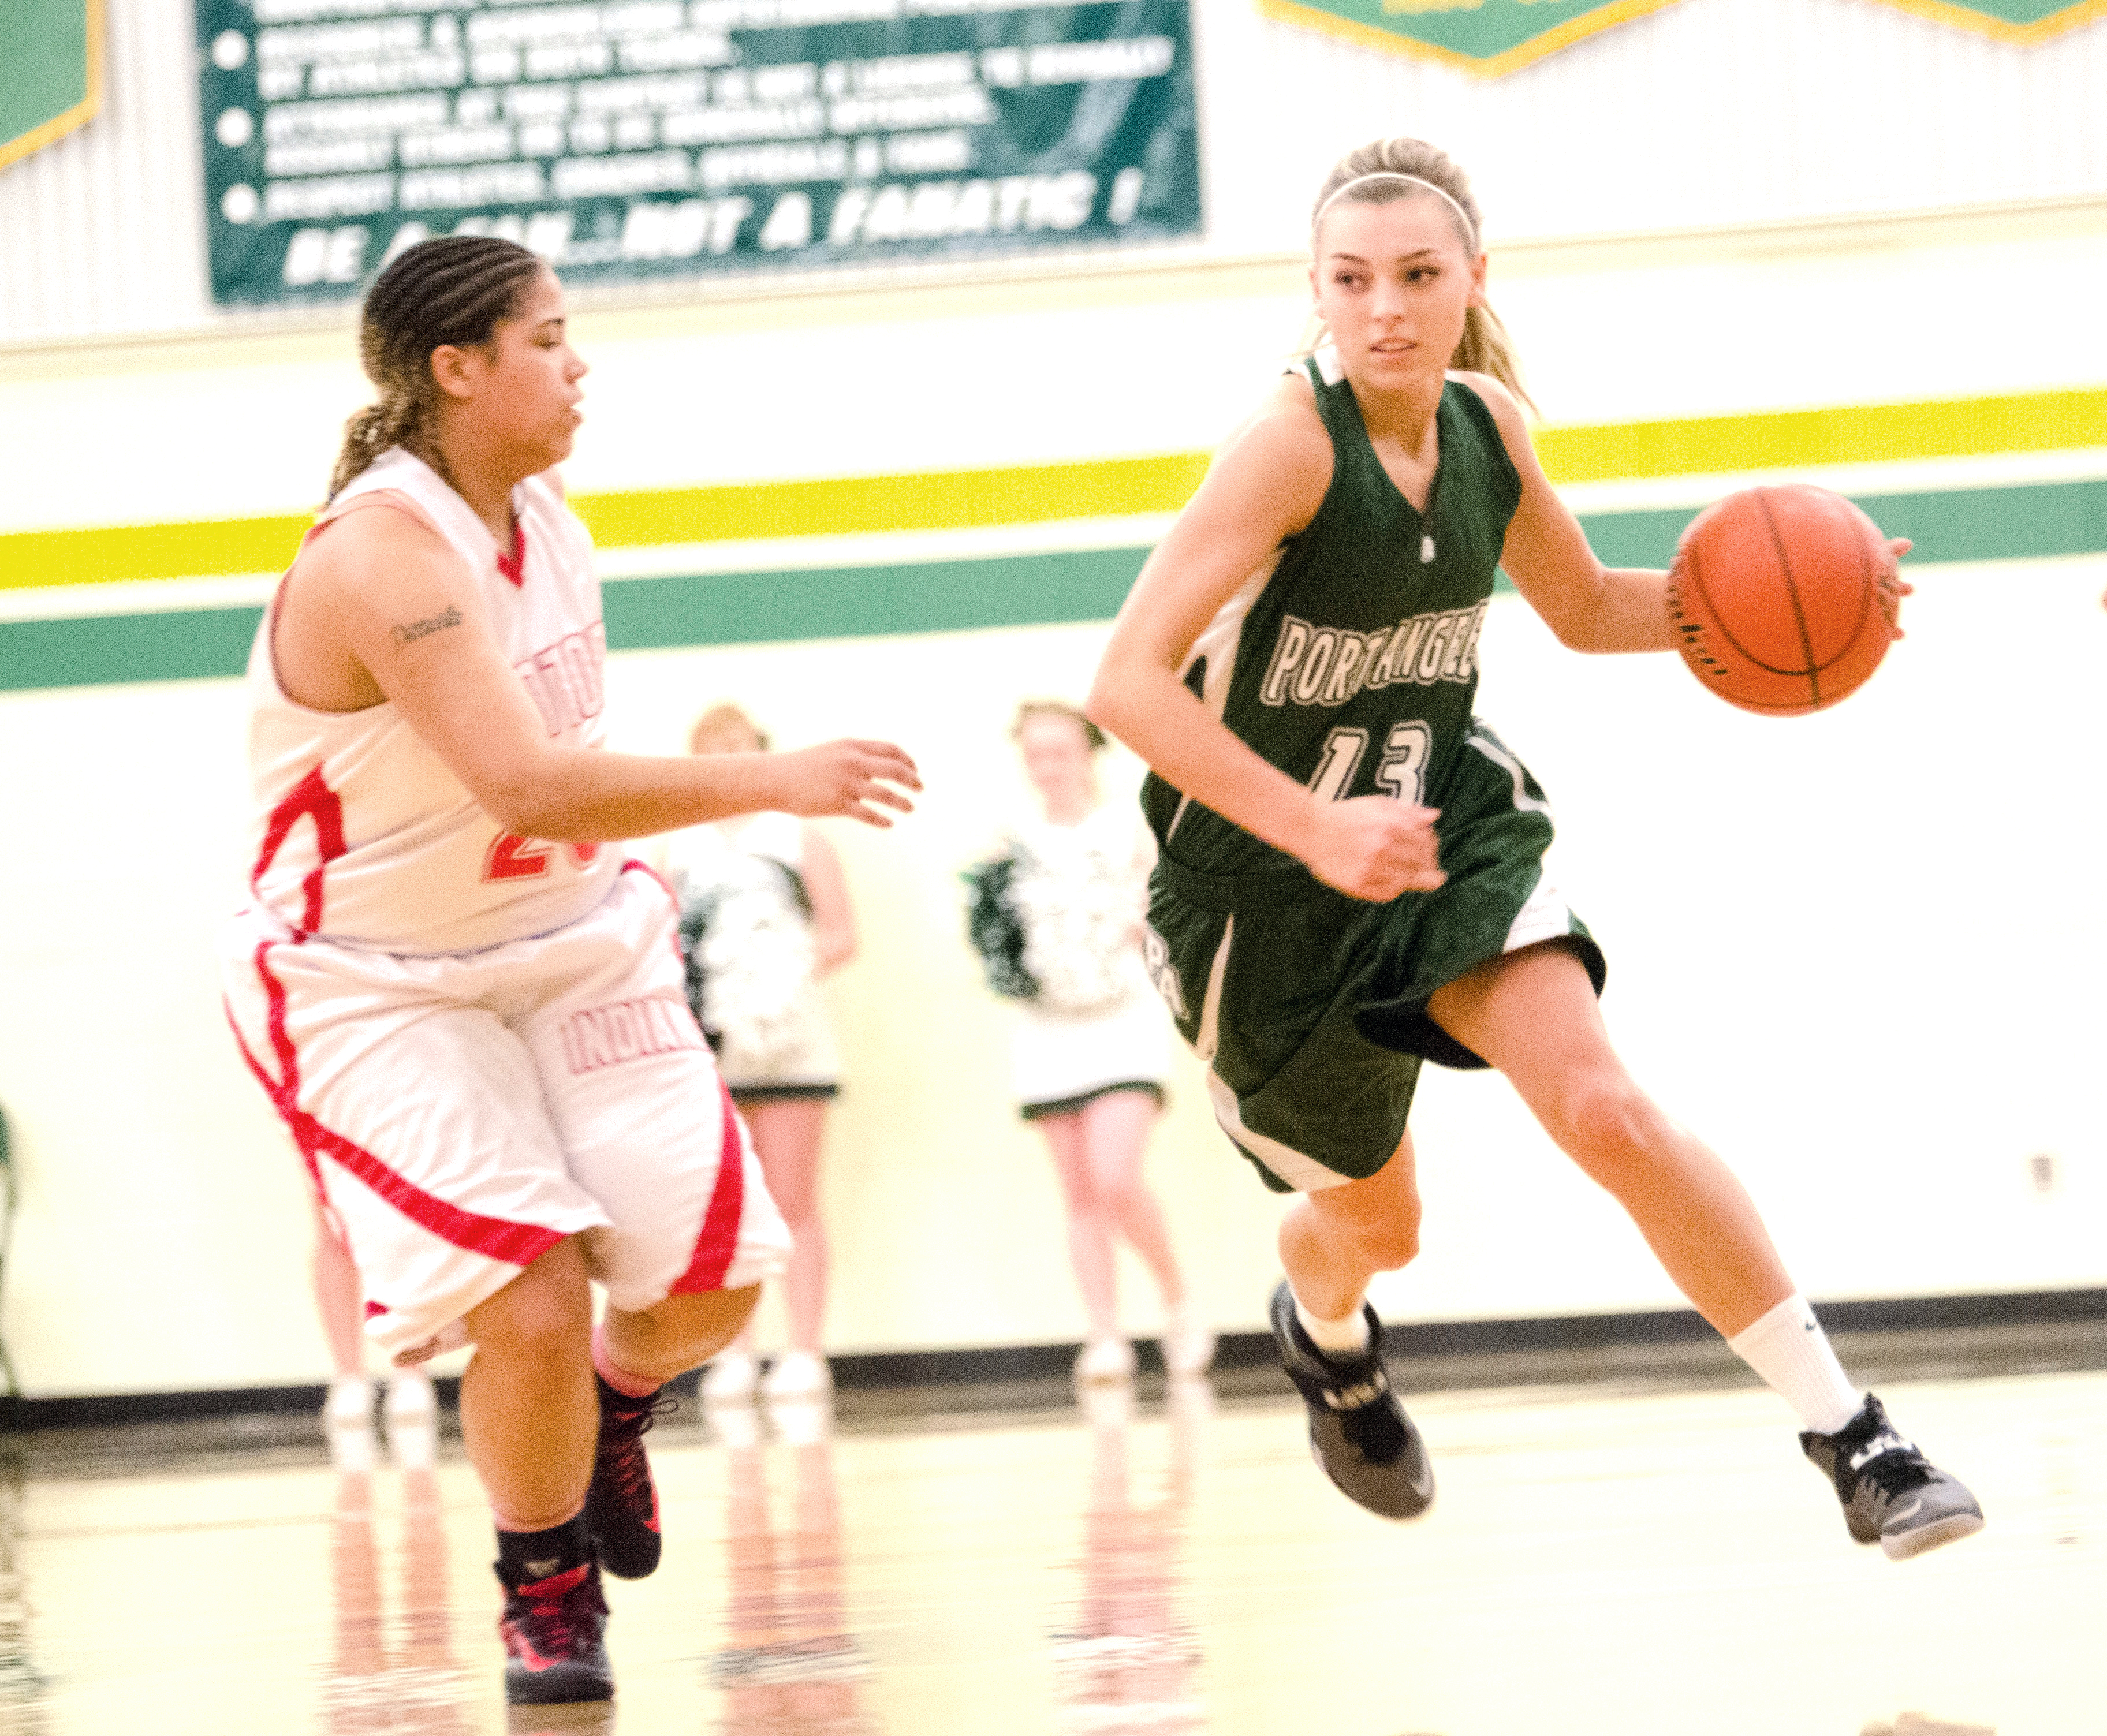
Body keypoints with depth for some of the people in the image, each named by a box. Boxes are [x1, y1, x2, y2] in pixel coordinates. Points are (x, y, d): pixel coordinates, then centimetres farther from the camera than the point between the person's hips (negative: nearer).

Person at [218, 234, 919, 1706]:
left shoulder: (543, 520, 0)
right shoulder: (383, 558, -27)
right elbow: (522, 786, -38)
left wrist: (631, 887, 14)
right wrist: (772, 783, -38)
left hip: (566, 942, 7)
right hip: (376, 984, -7)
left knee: (712, 1280, 0)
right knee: (533, 1311, -19)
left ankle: (616, 1402, 35)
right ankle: (545, 1586, 8)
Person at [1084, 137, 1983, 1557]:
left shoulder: (1486, 423, -5)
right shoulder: (1292, 442, -25)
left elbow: (1589, 609, 13)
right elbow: (1129, 682, -31)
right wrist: (1316, 829, -40)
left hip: (1449, 820, 3)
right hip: (1270, 874, -3)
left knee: (1606, 1110, -20)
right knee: (1375, 1221, 13)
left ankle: (1851, 1437, -19)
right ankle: (1325, 1333, 53)